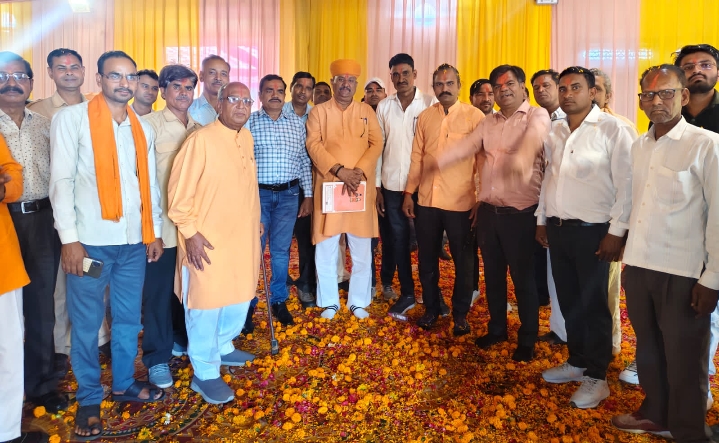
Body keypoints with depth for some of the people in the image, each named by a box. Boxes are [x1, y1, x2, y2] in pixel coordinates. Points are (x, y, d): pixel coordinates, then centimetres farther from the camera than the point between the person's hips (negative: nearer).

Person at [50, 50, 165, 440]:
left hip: (134, 240, 4)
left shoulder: (143, 128, 13)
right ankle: (89, 398, 22)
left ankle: (124, 383, 32)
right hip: (91, 240, -4)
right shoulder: (72, 118, -2)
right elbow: (61, 180, -7)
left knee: (128, 318, 14)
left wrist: (154, 231, 12)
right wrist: (69, 237, -13)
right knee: (86, 323, 6)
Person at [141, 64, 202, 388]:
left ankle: (182, 338, 35)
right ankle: (157, 357, 19)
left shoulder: (199, 127, 9)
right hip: (162, 223, -4)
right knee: (159, 291, 5)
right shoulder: (149, 124, -6)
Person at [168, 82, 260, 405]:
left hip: (242, 238, 8)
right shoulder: (201, 140, -16)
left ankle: (222, 348, 41)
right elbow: (179, 192, -15)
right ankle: (205, 374, 18)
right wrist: (190, 233, -17)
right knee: (206, 307, 3)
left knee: (239, 299, 18)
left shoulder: (247, 138, 8)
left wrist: (255, 220, 19)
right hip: (208, 243, -7)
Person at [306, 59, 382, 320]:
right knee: (325, 251, 3)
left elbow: (376, 144, 2)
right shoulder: (318, 112, 6)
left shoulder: (367, 111, 11)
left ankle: (358, 301, 21)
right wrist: (339, 170, -19)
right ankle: (329, 302, 19)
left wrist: (359, 171, -14)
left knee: (362, 252, 6)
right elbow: (314, 145, -6)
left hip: (361, 190, 2)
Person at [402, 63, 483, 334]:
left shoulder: (475, 116, -4)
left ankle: (460, 314, 27)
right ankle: (431, 308, 31)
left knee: (463, 261, 10)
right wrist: (409, 193, 6)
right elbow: (417, 157, 10)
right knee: (427, 259, 13)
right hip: (426, 201, 4)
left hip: (461, 202, -3)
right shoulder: (425, 117, 8)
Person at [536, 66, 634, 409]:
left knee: (593, 305, 4)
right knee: (568, 301, 15)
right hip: (557, 227, 6)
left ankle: (596, 377, 19)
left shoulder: (613, 129, -10)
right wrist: (542, 219, 15)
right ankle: (577, 361, 31)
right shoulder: (555, 132, 10)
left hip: (592, 230, -6)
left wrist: (616, 232, -14)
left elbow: (625, 184, -12)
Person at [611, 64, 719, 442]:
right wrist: (629, 258, 11)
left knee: (683, 362, 9)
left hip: (682, 274, -5)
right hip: (639, 267, 5)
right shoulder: (638, 147, 9)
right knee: (648, 349, 19)